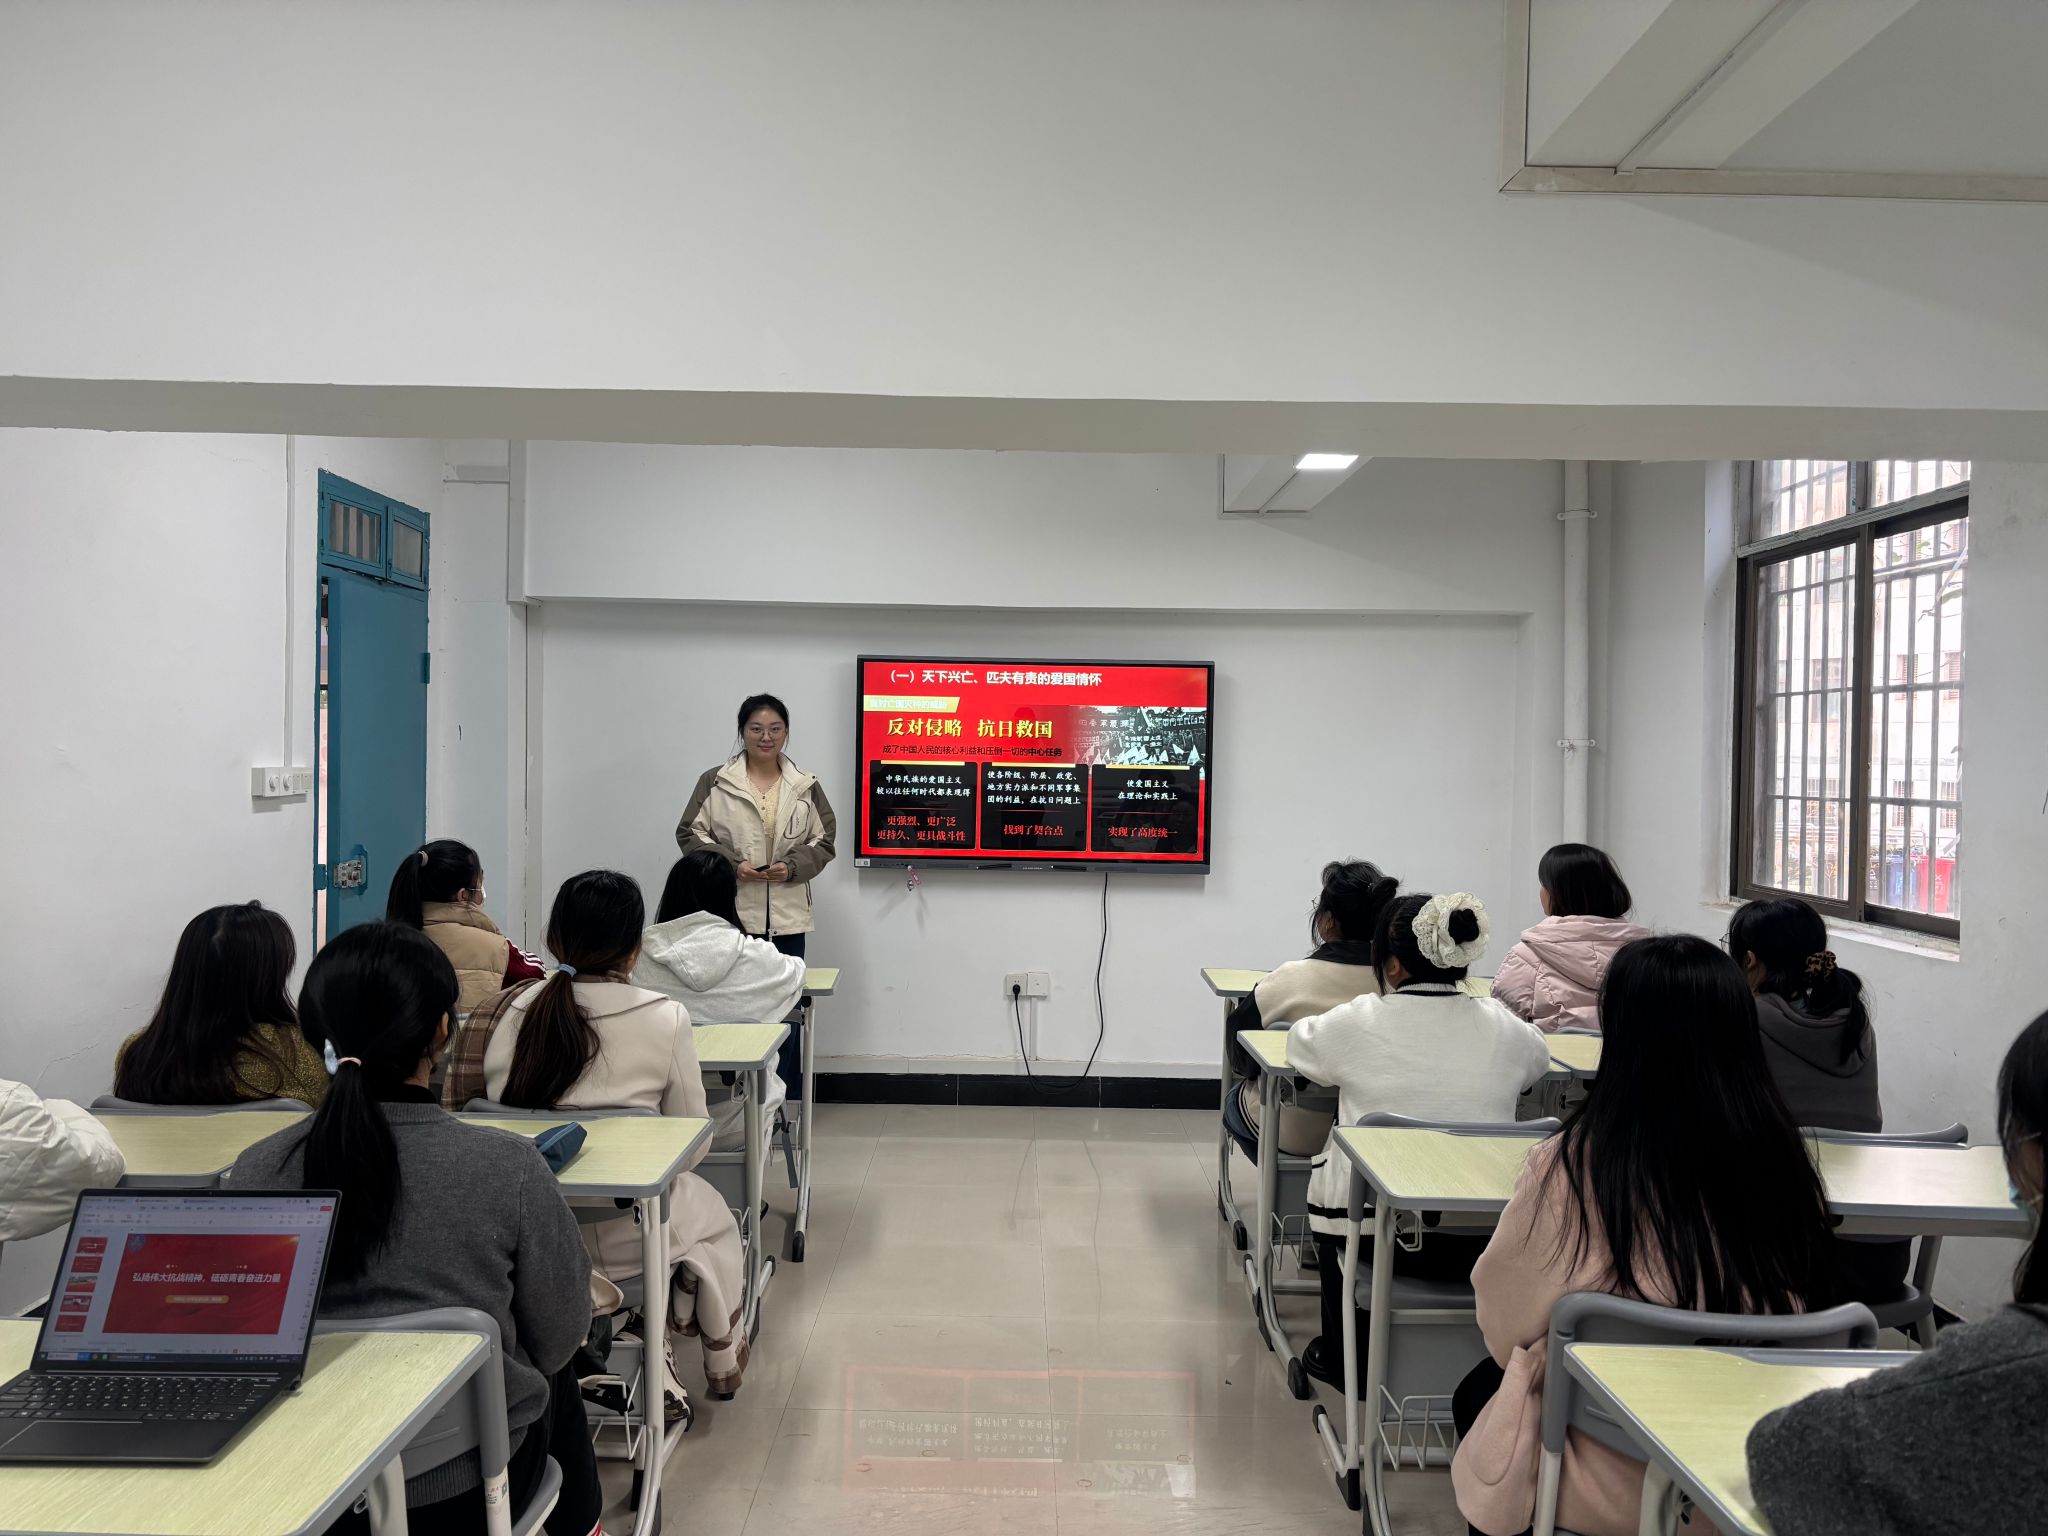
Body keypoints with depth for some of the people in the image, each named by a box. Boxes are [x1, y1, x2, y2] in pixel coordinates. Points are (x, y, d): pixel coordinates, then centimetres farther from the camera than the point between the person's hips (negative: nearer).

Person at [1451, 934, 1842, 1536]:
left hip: (1613, 1485, -4)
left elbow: (1504, 1320, -10)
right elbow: (1809, 1310, 3)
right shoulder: (1783, 1158, -14)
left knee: (1478, 1393, 28)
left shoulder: (1572, 1165, -25)